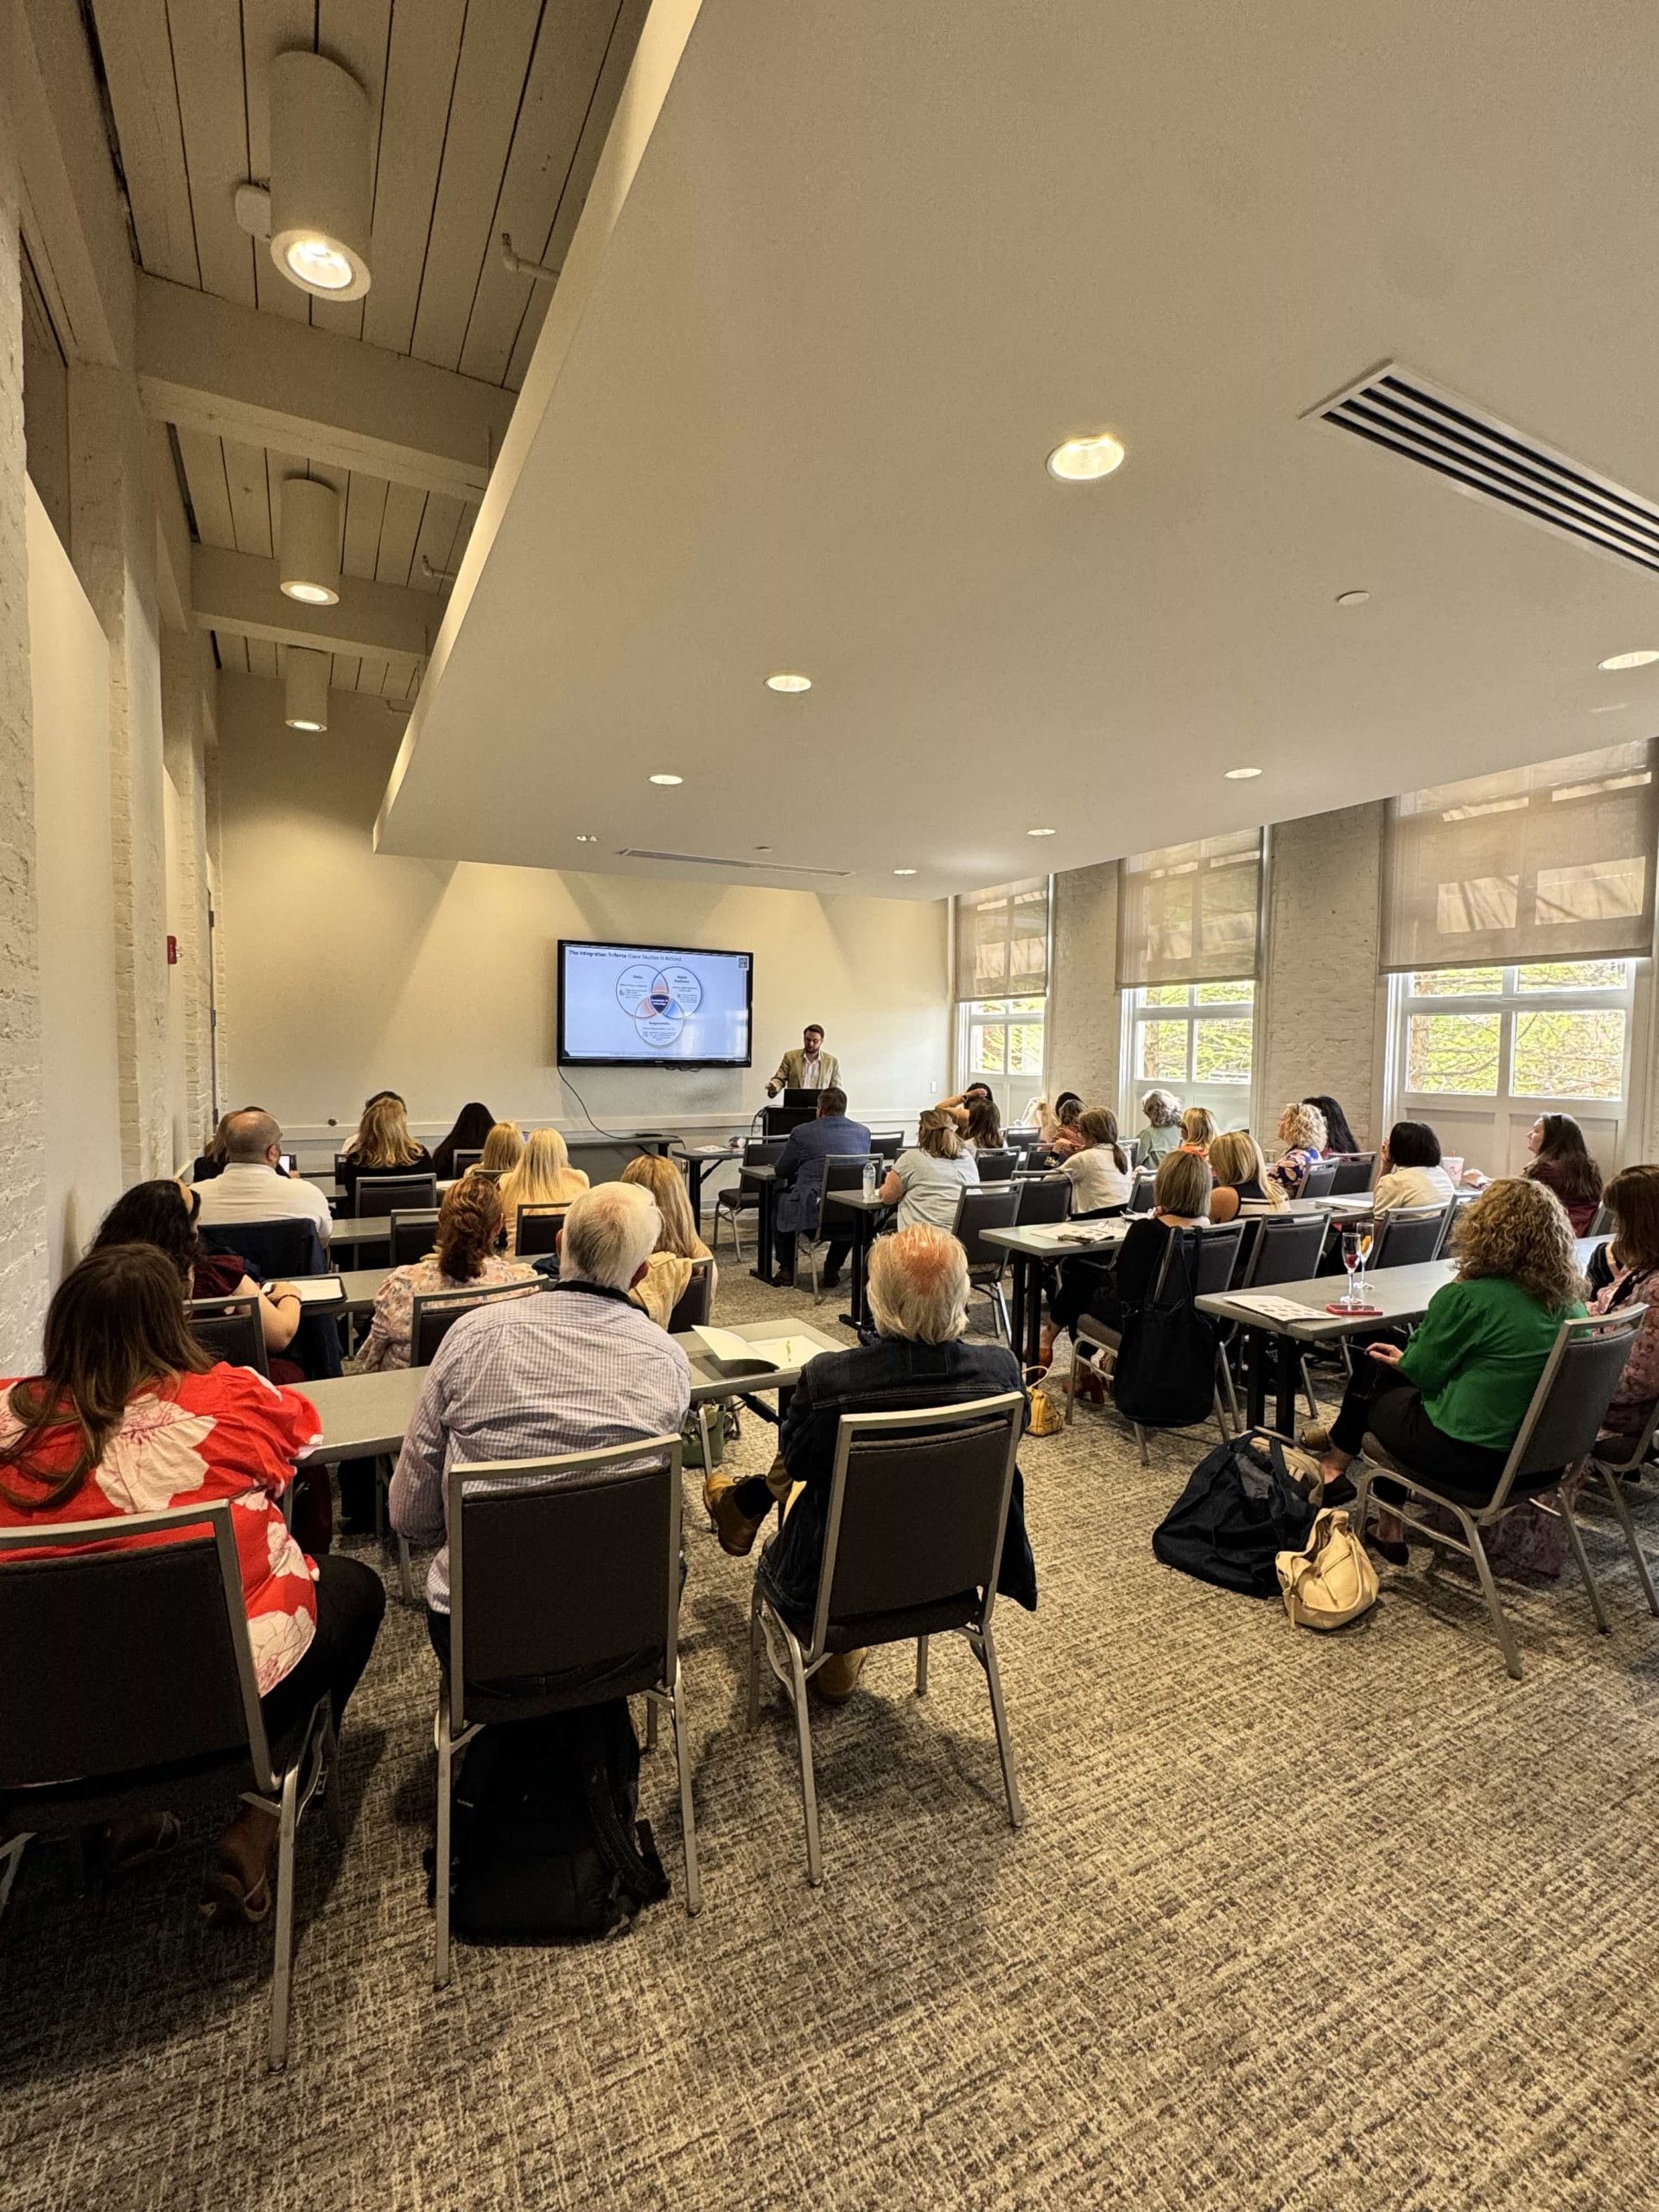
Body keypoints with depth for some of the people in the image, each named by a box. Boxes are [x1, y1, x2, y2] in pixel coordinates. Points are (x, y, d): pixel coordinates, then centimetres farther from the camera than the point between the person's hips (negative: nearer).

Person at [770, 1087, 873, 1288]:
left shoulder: (801, 1132, -1)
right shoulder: (863, 1132, 9)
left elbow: (781, 1170, 10)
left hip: (812, 1212, -3)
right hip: (852, 1217, 3)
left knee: (779, 1199, 29)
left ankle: (786, 1270, 30)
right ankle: (833, 1269, 33)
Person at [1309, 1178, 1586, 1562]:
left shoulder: (1469, 1296, -21)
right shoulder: (1570, 1299, -1)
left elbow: (1423, 1372, -10)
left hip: (1470, 1459, -6)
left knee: (1375, 1368, 15)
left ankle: (1336, 1463, 39)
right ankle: (1389, 1527, 31)